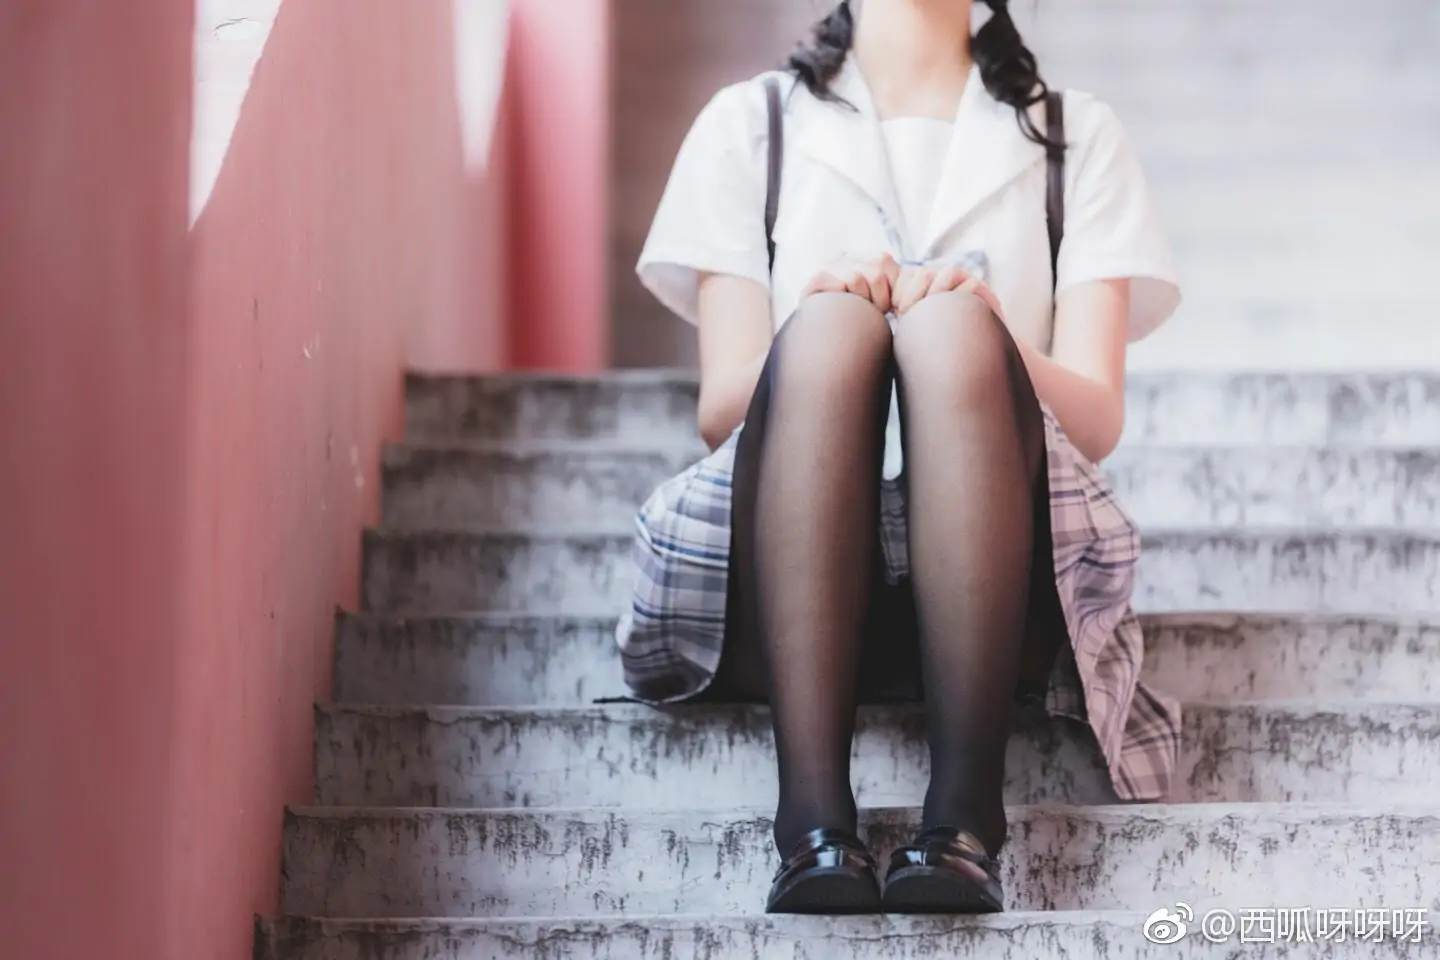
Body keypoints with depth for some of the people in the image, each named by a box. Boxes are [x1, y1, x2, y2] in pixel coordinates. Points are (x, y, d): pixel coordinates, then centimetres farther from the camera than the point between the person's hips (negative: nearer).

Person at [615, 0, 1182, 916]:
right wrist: (819, 330, -16)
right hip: (778, 587, 0)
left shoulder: (1076, 134, 20)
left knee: (953, 325, -28)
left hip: (1004, 593, 0)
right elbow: (722, 410, 7)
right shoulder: (752, 122, 19)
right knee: (827, 326, -29)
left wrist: (977, 340, -16)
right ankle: (815, 825, -43)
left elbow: (1098, 419, 5)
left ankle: (965, 821, -42)